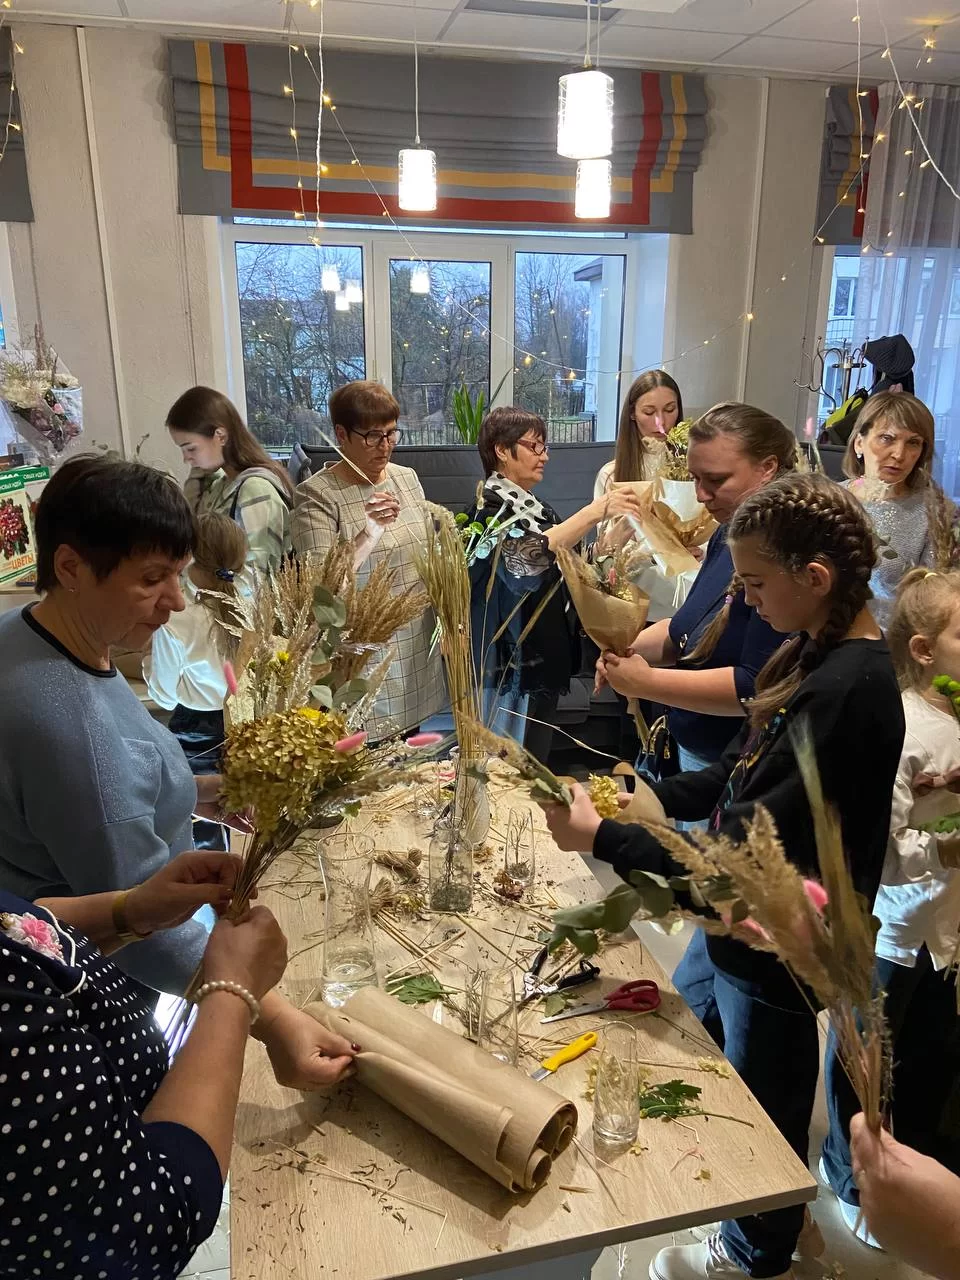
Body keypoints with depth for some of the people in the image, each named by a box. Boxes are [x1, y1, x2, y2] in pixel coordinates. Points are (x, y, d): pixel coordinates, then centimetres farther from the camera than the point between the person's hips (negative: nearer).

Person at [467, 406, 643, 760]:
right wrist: (595, 511, -34)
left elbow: (564, 573, 17)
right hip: (513, 664, -8)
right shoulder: (491, 509, -13)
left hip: (544, 660, 8)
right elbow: (524, 559, -32)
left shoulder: (536, 507, 12)